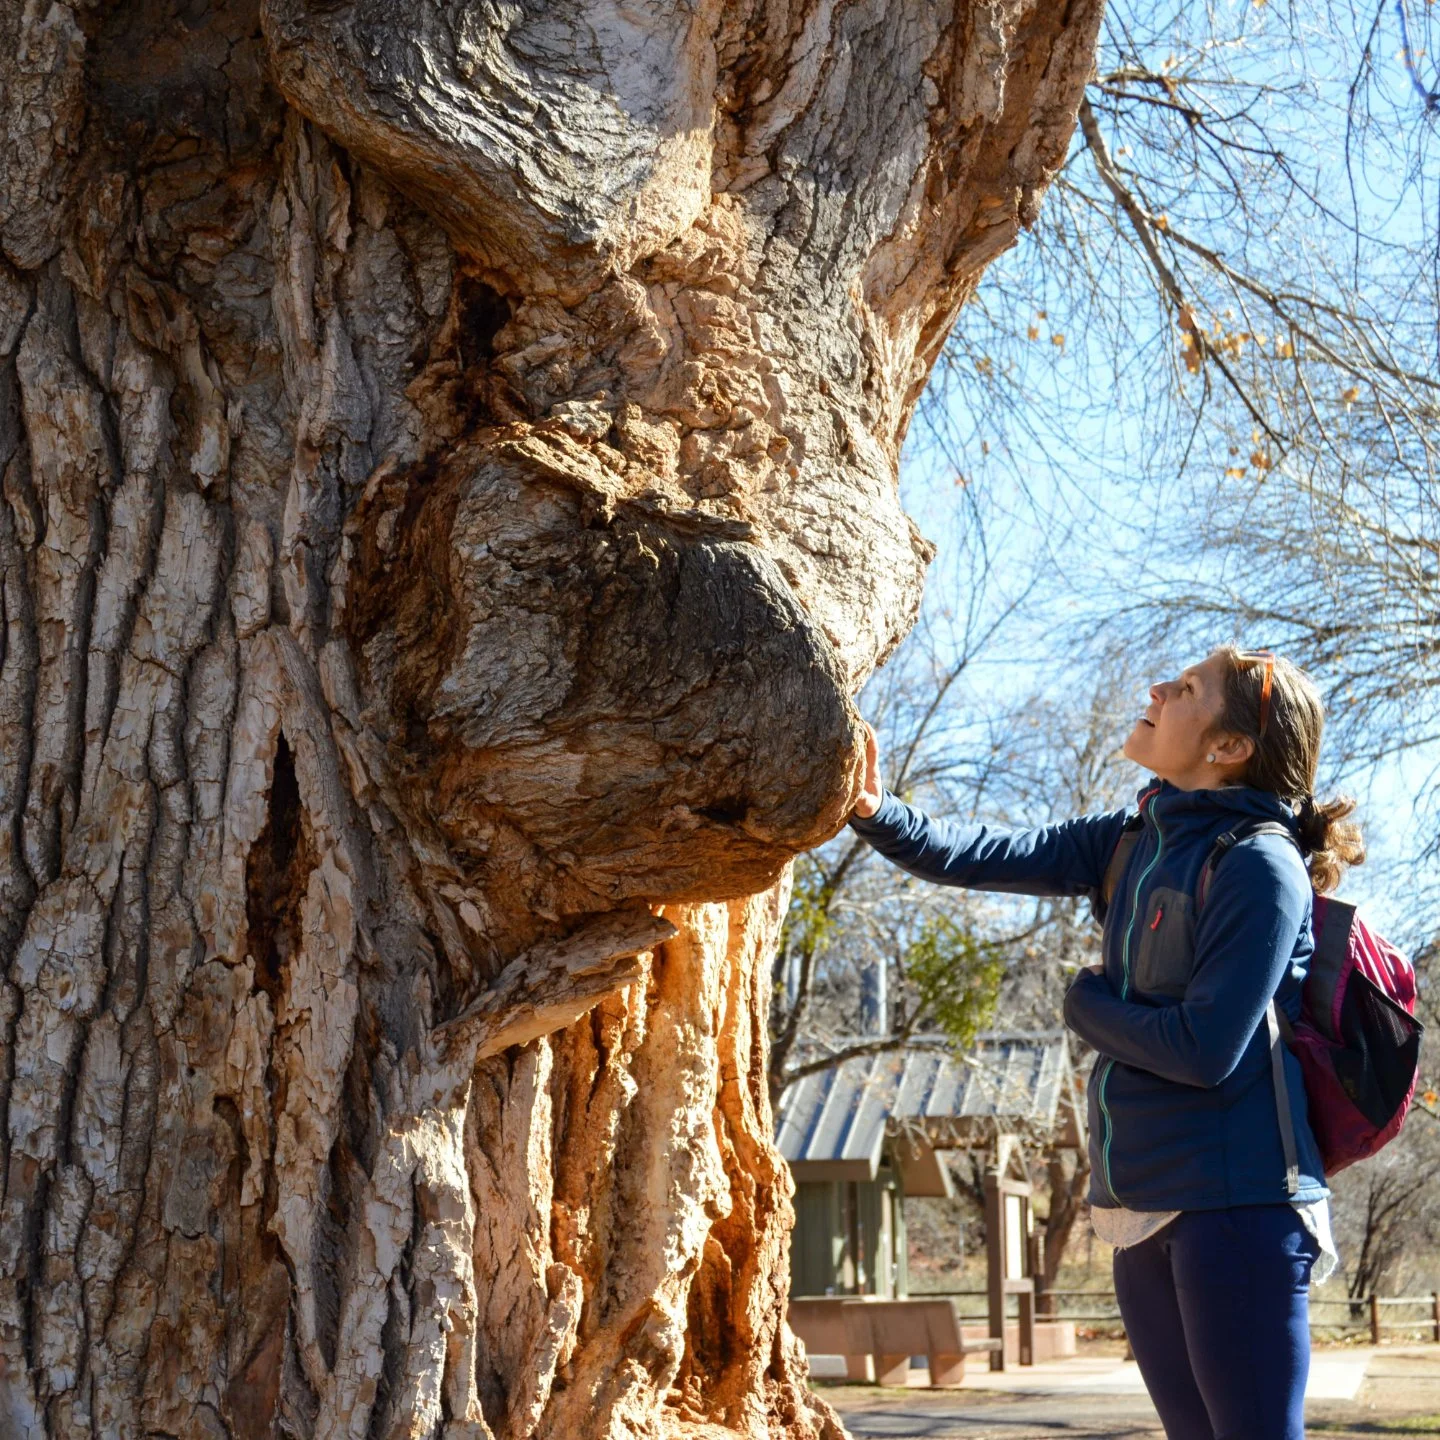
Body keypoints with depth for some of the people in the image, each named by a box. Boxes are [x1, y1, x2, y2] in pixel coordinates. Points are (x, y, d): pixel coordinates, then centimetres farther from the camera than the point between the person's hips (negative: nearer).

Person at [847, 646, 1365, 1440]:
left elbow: (1202, 1049, -18)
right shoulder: (1133, 840, 10)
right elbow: (988, 856, 5)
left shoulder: (1259, 866, -14)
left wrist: (1086, 1005, -3)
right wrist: (877, 811, -10)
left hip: (1237, 1205, -8)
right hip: (1142, 1210, 8)